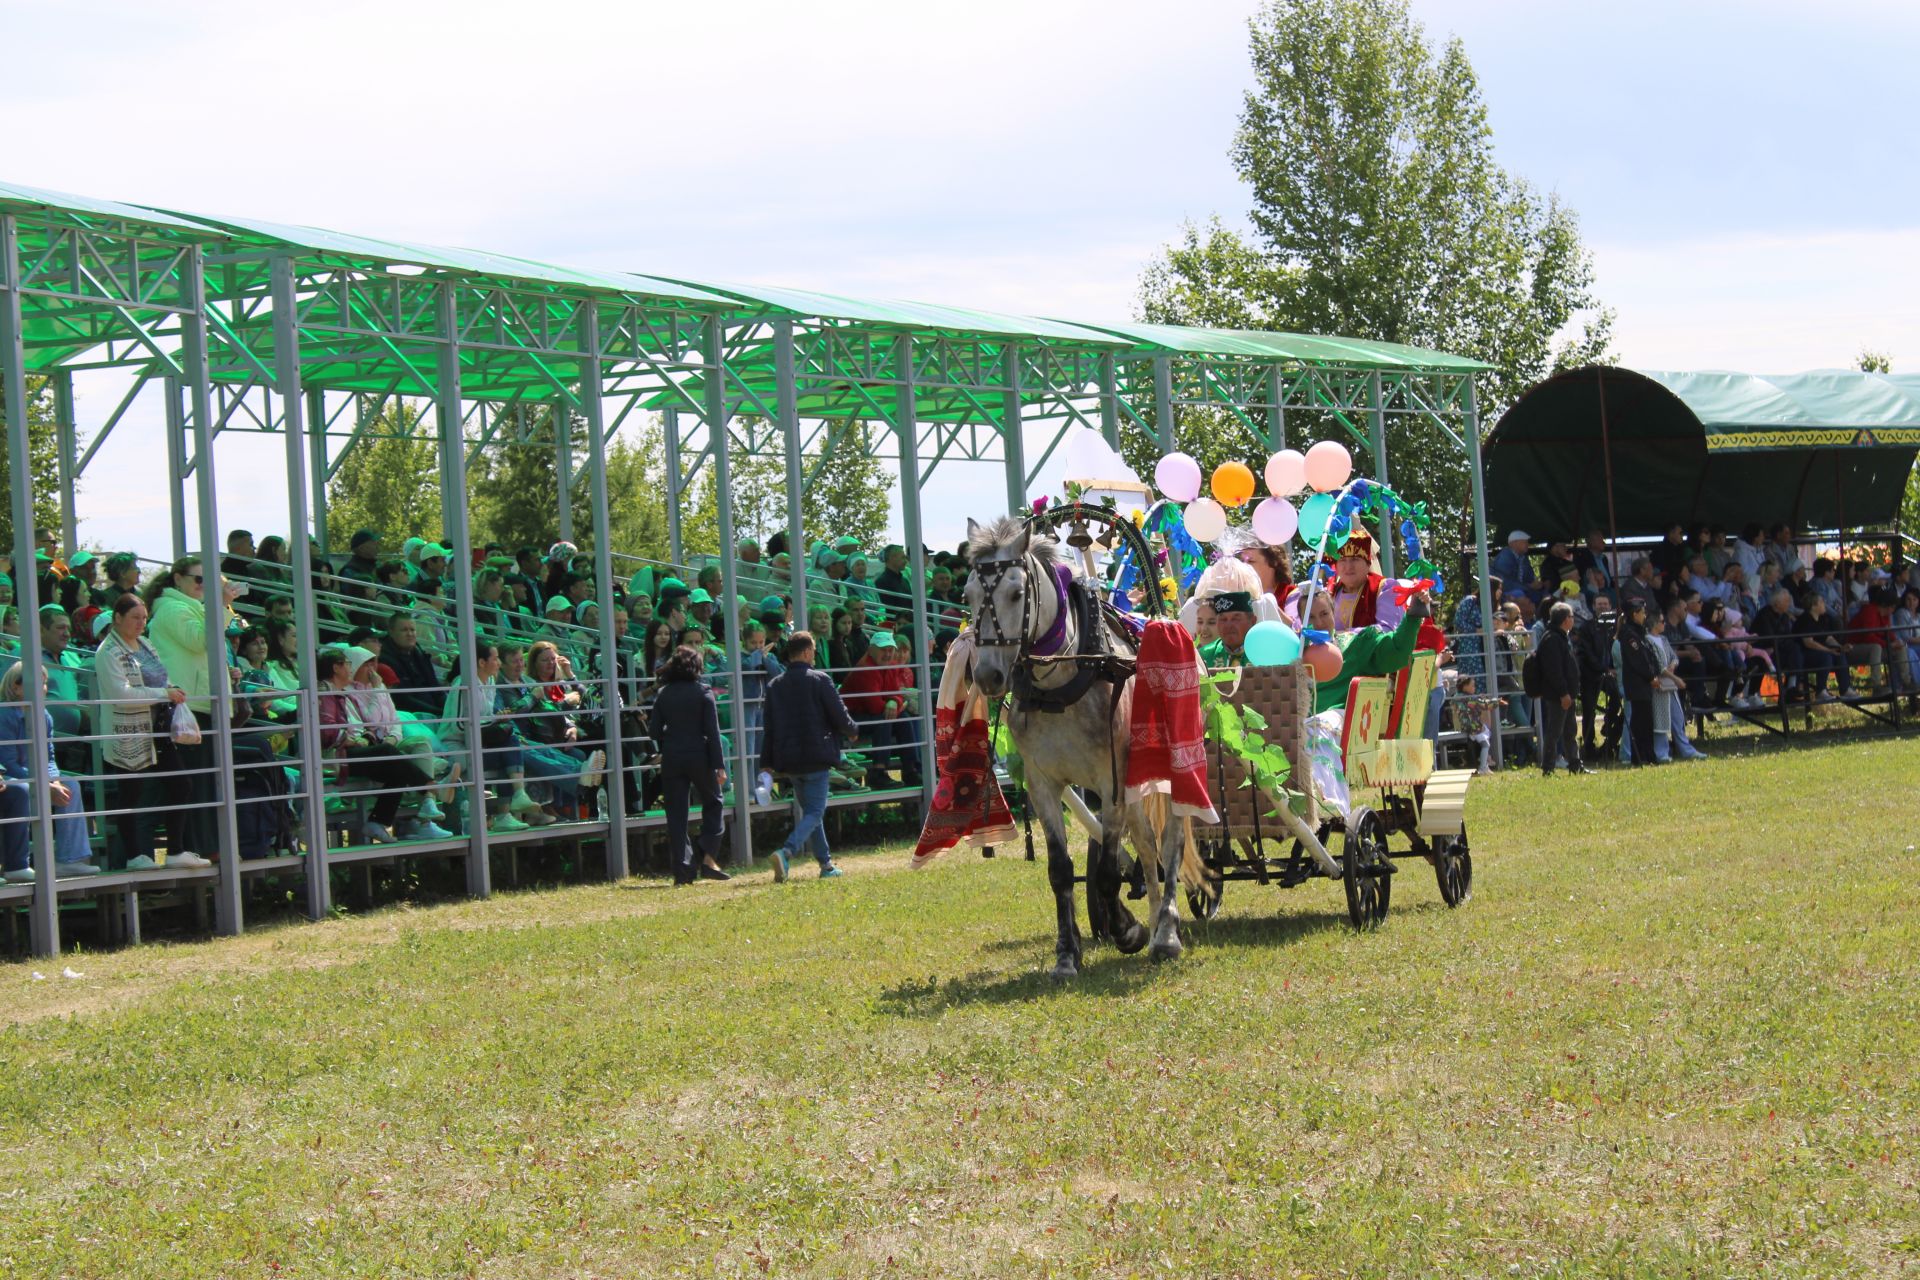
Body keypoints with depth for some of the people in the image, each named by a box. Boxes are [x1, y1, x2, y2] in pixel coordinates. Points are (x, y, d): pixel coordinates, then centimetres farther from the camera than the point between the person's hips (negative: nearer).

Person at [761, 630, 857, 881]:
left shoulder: (775, 685, 6)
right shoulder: (819, 680, -9)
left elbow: (770, 726, 9)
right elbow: (839, 715, -5)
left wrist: (768, 762, 14)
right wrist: (852, 732, 16)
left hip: (788, 760, 6)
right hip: (817, 757, -6)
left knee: (808, 810, 17)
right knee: (815, 812, -4)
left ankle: (825, 863, 20)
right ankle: (786, 851, -27)